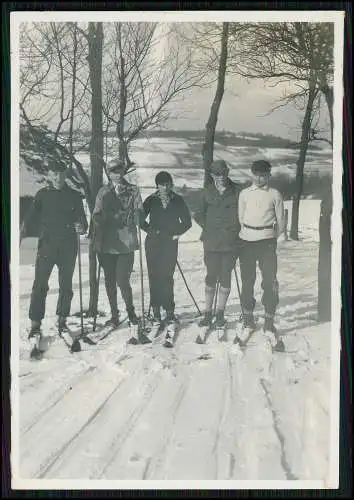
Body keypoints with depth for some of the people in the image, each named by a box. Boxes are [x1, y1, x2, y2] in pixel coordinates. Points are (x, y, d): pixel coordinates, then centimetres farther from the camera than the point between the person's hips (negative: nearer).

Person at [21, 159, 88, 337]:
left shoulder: (74, 196, 8)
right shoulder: (42, 194, 6)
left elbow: (82, 219, 8)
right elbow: (31, 216, 1)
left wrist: (81, 227, -15)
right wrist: (23, 231, -16)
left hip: (68, 246, 2)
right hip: (47, 244, -1)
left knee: (66, 285, 7)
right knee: (40, 285, -6)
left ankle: (62, 320, 19)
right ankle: (35, 323, -1)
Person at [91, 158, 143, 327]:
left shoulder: (133, 190, 6)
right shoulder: (103, 192, 8)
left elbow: (139, 212, 5)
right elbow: (96, 216, 8)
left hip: (126, 243, -2)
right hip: (107, 244, 2)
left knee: (122, 281, -7)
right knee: (110, 281, 8)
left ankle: (130, 311, 17)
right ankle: (114, 315, 23)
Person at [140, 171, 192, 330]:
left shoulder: (178, 201, 4)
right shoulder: (151, 200, 4)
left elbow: (187, 222, 10)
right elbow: (141, 220, 9)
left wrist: (176, 233, 1)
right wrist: (151, 231, -3)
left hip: (170, 244, -1)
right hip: (153, 244, 1)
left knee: (167, 277, -6)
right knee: (154, 277, -1)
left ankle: (169, 311, 2)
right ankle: (156, 312, 4)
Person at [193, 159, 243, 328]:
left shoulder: (237, 191, 2)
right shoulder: (208, 191, 7)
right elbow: (199, 214, 15)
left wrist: (236, 230, 0)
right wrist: (208, 227, 3)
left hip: (231, 242, -1)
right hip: (212, 242, 1)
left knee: (225, 277, 4)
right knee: (211, 277, 2)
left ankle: (220, 313, 14)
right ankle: (208, 313, 10)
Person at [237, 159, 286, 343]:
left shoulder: (275, 195, 5)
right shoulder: (244, 193, 8)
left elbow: (281, 221, 10)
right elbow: (240, 218, 13)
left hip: (267, 243, -1)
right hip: (247, 242, 1)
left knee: (270, 282, -4)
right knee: (247, 282, 4)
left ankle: (269, 323, 4)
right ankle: (248, 322, 15)